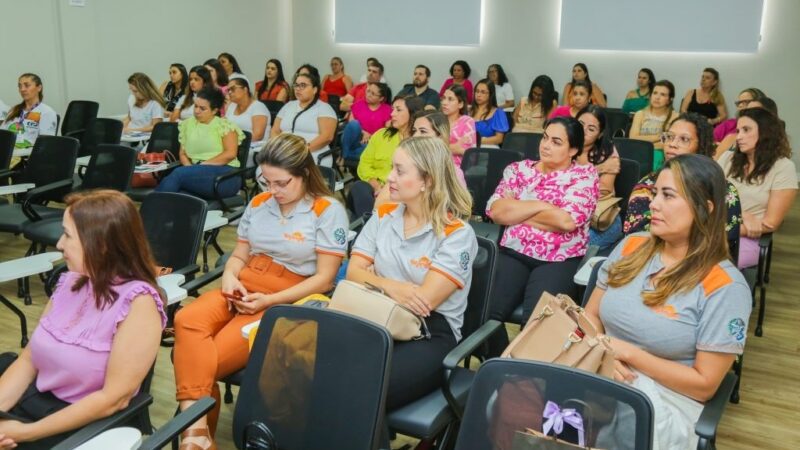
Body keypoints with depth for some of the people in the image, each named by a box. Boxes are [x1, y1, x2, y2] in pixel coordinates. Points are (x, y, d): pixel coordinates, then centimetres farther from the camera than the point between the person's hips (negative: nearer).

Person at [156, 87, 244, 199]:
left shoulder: (225, 125, 3)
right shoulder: (188, 124, 19)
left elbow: (230, 153, -8)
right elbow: (182, 153, 18)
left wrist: (203, 164, -12)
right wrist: (190, 168, -4)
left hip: (225, 175, -4)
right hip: (197, 173, 4)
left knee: (178, 173, -29)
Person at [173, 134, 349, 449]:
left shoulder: (328, 211, -5)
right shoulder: (259, 204, 13)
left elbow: (324, 279, -8)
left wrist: (270, 301, -17)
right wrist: (229, 276, -6)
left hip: (286, 303, -5)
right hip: (242, 289, 6)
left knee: (208, 360, -24)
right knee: (187, 320, -27)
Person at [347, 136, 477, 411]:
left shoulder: (457, 233, -7)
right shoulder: (383, 215, 10)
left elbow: (425, 300, -14)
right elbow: (352, 272, 6)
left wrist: (373, 284, -4)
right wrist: (389, 287, -14)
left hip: (431, 334, -4)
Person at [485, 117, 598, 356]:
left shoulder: (585, 174, 4)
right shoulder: (518, 169, 13)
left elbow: (567, 220, -12)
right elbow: (495, 210, -2)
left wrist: (516, 210, -2)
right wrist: (541, 205, -6)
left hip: (559, 260, -2)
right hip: (513, 253, 3)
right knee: (486, 311, -21)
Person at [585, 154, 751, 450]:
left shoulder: (725, 287, -11)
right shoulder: (632, 247, 6)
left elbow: (704, 384, -10)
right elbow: (590, 316, 10)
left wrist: (629, 353, -14)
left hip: (665, 400, -5)